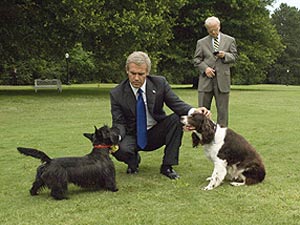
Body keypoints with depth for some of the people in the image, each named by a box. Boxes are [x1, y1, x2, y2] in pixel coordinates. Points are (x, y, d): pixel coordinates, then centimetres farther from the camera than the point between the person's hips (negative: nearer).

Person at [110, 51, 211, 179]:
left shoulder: (159, 83, -10)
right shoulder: (116, 94, -12)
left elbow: (176, 103, -12)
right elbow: (119, 123, -10)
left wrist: (193, 111, -34)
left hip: (156, 134, 2)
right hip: (133, 136, -1)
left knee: (177, 118, -27)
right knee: (119, 149, -34)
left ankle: (167, 166, -16)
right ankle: (134, 160, 6)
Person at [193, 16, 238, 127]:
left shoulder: (230, 40, 11)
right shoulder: (201, 42, 10)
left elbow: (234, 57, 10)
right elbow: (196, 60, 8)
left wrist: (224, 55, -10)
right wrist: (205, 68, -10)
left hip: (222, 79, 0)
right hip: (206, 80, 0)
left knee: (222, 109, 3)